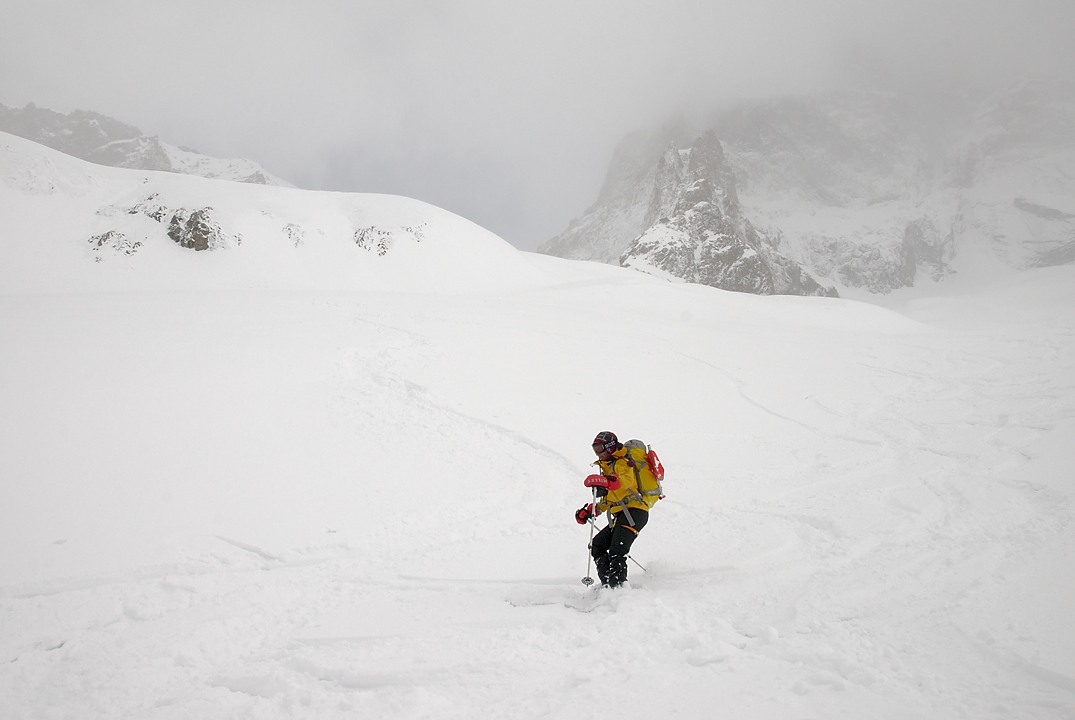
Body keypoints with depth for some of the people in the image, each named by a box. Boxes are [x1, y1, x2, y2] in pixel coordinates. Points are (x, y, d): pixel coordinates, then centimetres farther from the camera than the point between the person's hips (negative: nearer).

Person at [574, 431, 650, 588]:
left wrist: (605, 481, -41)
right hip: (621, 515, 10)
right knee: (597, 545, 5)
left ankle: (619, 585, -29)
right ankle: (608, 583, 0)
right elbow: (608, 499, 33)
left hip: (634, 511, -10)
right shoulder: (609, 467, 27)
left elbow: (627, 481, -27)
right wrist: (591, 511, 22)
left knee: (616, 552, -22)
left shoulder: (622, 463, -1)